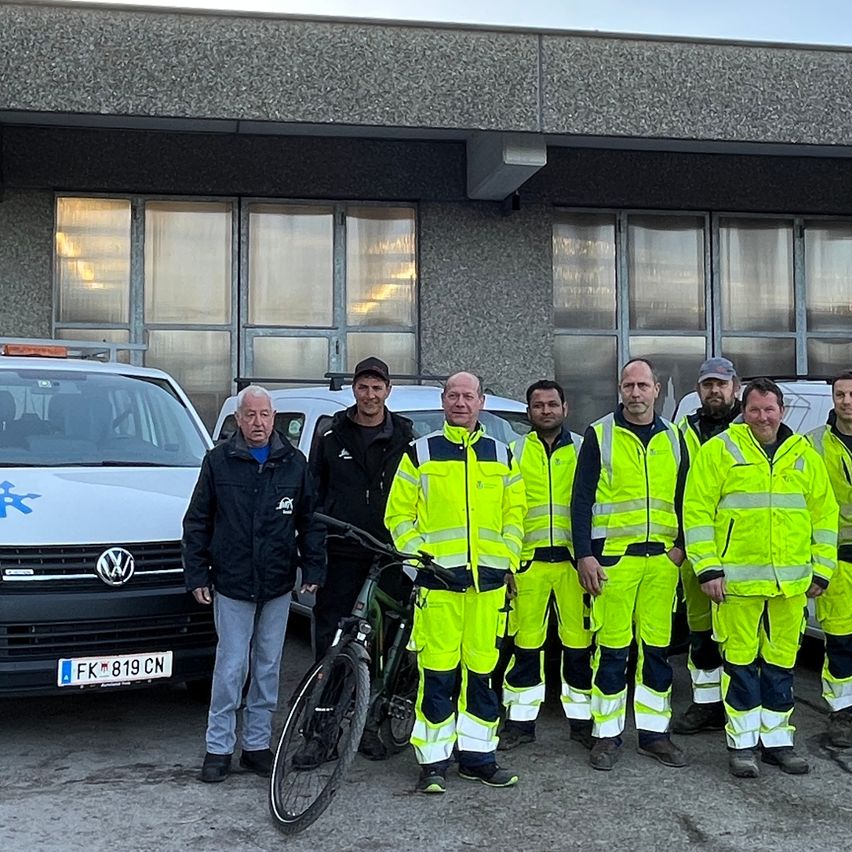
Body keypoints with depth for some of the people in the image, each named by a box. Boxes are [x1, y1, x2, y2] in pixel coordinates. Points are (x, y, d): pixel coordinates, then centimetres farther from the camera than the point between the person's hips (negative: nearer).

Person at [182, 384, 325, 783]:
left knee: (268, 666, 10)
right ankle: (219, 747, 10)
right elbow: (197, 522, 3)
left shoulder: (293, 462, 5)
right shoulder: (219, 461, 0)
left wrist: (313, 568, 3)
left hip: (278, 586, 2)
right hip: (232, 585, -2)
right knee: (232, 667, -2)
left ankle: (257, 743, 21)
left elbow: (310, 520, 9)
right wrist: (197, 574, -1)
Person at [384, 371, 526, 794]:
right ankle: (433, 760, 6)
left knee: (481, 670, 8)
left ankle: (477, 754, 19)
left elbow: (514, 516, 17)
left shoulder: (501, 456, 14)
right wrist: (419, 554, -6)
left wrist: (508, 560, 5)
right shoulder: (420, 454, 6)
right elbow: (399, 514, 5)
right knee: (437, 671, -3)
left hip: (488, 579, 3)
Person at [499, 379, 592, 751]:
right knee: (526, 643, 4)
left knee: (579, 641, 3)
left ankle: (582, 718, 16)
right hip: (529, 560, 1)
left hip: (573, 559, 0)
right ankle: (520, 721, 15)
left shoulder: (583, 449, 9)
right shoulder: (515, 452, 11)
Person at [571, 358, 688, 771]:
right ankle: (607, 734, 9)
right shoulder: (599, 435, 1)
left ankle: (654, 730, 20)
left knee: (657, 647, 9)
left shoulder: (673, 438, 13)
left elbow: (684, 497, 17)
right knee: (611, 648, -1)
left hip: (660, 558, 4)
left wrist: (681, 545, 4)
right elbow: (581, 499, -1)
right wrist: (584, 554, -8)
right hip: (612, 556, -3)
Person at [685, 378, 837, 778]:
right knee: (740, 659, 2)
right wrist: (708, 568, -10)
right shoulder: (719, 451, -1)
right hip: (738, 578, -4)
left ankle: (776, 737, 23)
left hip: (791, 580, 4)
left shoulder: (805, 456, 10)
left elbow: (824, 514, 14)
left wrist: (821, 570, 8)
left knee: (781, 661, 11)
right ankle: (743, 742, 13)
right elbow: (697, 511, -4)